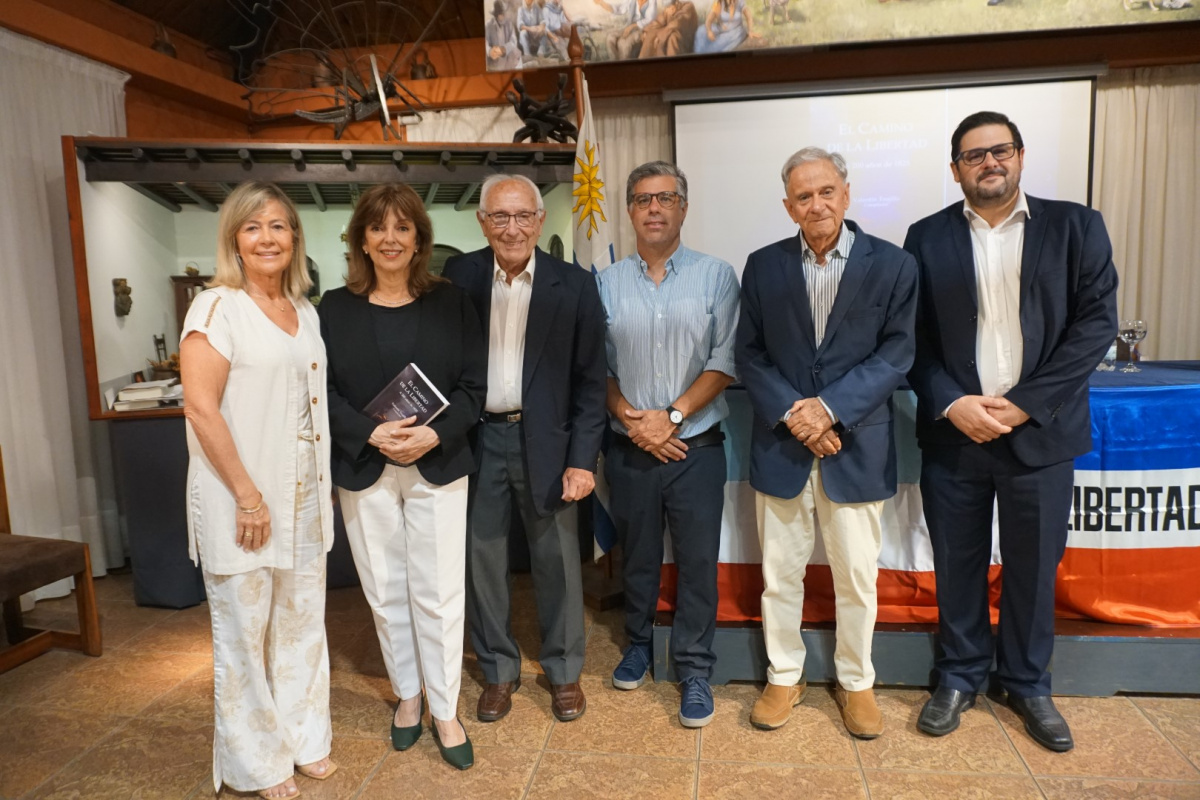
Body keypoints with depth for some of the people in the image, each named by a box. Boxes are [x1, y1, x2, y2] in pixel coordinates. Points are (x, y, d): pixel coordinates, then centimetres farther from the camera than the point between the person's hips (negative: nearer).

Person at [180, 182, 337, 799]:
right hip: (241, 499, -6)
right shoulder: (217, 307, -10)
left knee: (301, 621, 16)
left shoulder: (306, 313, 10)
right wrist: (248, 496, -17)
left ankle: (302, 737, 35)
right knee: (244, 632, 8)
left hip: (304, 495, 6)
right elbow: (200, 407, -17)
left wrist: (322, 489, 11)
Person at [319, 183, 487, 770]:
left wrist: (435, 434, -16)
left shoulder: (450, 303, 1)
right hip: (364, 471, 1)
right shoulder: (334, 308, 3)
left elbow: (474, 384, -2)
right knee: (386, 592, 12)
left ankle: (445, 711, 19)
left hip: (437, 466, -1)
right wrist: (371, 434, -16)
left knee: (438, 593, 3)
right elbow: (323, 391, -1)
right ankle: (407, 694, 33)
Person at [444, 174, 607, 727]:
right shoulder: (459, 277, -1)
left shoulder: (573, 286, -5)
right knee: (482, 559, 12)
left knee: (557, 561, 10)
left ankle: (563, 670, 32)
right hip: (477, 439, 2)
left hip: (545, 442, -1)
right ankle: (498, 670, 33)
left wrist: (582, 459, -8)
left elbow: (590, 381, -3)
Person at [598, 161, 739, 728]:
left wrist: (672, 416, -14)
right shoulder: (606, 284, 4)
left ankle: (694, 669, 21)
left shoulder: (716, 276, 0)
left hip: (696, 447, -1)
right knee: (637, 554, 16)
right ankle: (639, 642, 38)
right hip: (629, 449, 2)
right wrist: (630, 419, -11)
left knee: (697, 562, 5)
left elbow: (725, 361, -6)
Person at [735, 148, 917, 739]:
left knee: (857, 578, 10)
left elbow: (896, 354, -5)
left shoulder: (892, 265, -1)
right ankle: (784, 678, 30)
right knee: (779, 574, 11)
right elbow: (749, 355, 2)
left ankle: (855, 682, 31)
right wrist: (791, 413, -12)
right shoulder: (763, 266, 4)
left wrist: (829, 408, -16)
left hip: (856, 447, -1)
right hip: (781, 446, 2)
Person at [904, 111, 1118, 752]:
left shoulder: (1075, 227, 4)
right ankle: (959, 677, 29)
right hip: (953, 431, 0)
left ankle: (1027, 684, 32)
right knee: (956, 563, 10)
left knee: (1033, 566, 11)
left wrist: (1025, 404, -12)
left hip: (1039, 431, 0)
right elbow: (912, 335, 2)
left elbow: (1097, 321, -3)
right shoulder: (927, 238, 5)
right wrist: (952, 403, -12)